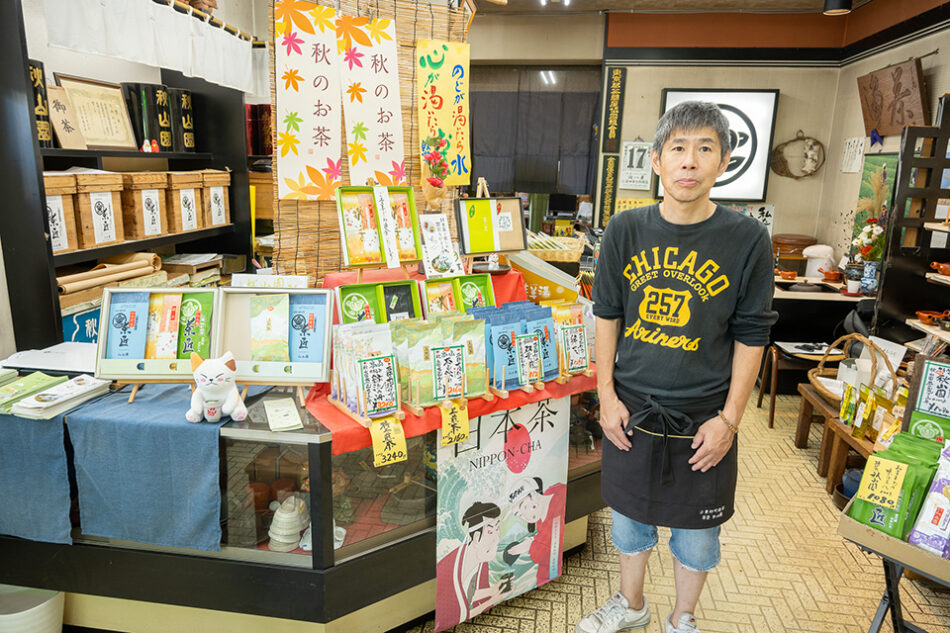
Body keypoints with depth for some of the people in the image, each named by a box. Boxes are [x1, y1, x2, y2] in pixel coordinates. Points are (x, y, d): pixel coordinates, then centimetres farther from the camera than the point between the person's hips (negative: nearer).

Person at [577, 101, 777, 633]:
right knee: (630, 512, 20)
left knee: (697, 529, 16)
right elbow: (607, 315, 3)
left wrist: (729, 418, -7)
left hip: (704, 417, -2)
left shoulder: (747, 240, -11)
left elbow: (751, 335, -5)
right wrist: (607, 394, 0)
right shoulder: (626, 231, -4)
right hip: (632, 408, 2)